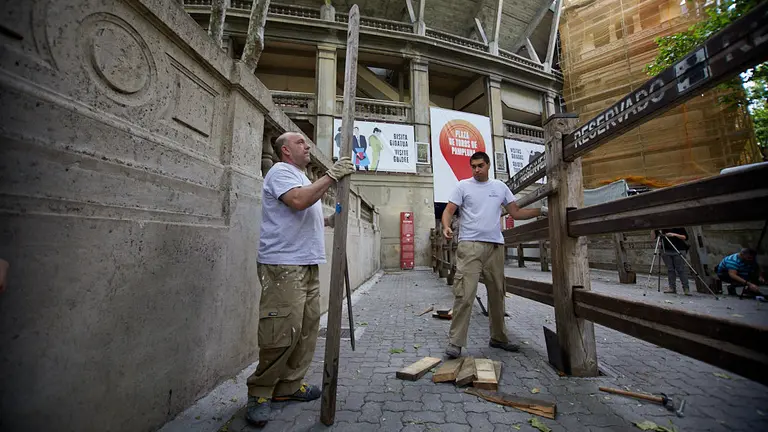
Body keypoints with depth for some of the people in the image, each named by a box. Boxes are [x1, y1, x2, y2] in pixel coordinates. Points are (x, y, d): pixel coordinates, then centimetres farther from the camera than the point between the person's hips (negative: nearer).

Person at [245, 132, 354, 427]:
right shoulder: (281, 171, -5)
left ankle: (288, 386, 24)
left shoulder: (302, 177, 25)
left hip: (307, 264, 10)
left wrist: (330, 220, 15)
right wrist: (332, 176, -20)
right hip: (283, 265, -10)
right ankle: (259, 392, 13)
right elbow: (298, 201, -24)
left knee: (306, 329, 11)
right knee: (283, 333, -7)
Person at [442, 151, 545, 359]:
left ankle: (498, 338, 29)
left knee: (497, 294, 13)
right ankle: (455, 342, -1)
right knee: (465, 294, -10)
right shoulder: (463, 186, 4)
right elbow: (448, 210, -2)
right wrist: (446, 226, -22)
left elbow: (516, 212, 16)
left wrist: (541, 211, 6)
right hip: (470, 245, -4)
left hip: (496, 246, 5)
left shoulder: (500, 187, 15)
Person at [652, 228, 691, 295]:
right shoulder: (662, 228, 6)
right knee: (670, 269, 3)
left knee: (681, 269, -4)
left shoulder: (679, 227, 1)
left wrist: (675, 235, -18)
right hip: (666, 251, 2)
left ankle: (686, 289, 0)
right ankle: (672, 288, 6)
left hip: (678, 250, -2)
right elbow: (653, 237, 3)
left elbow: (685, 237, -4)